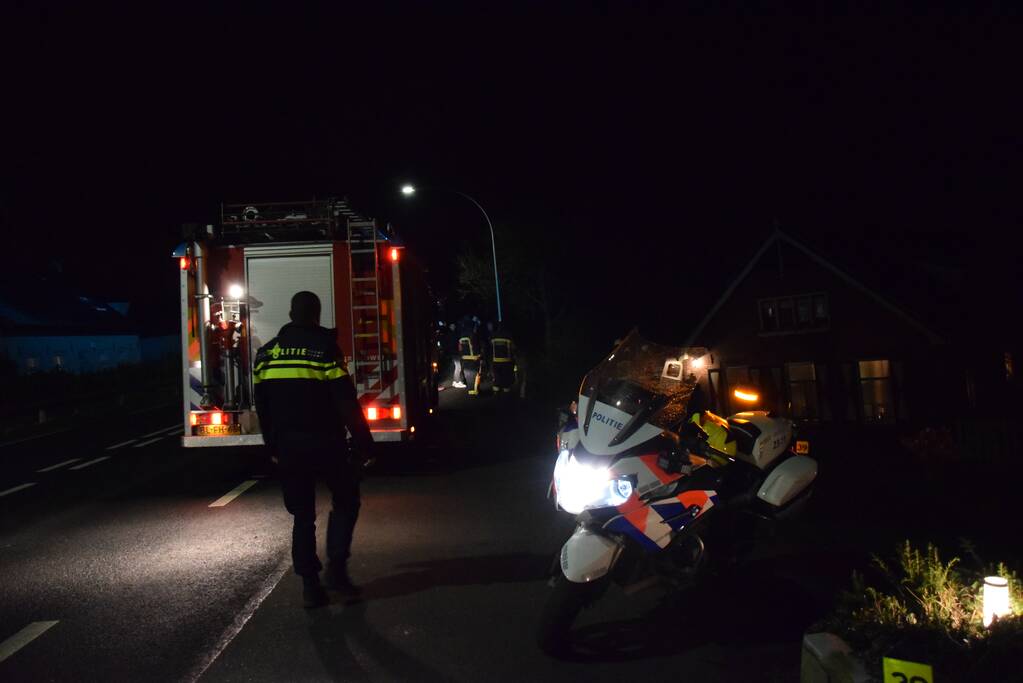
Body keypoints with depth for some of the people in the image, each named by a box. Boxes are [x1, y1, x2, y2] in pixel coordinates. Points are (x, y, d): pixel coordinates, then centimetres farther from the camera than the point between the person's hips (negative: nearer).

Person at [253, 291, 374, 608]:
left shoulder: (267, 353, 7)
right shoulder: (325, 348, -10)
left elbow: (262, 406, 13)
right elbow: (346, 402, -13)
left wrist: (274, 447, 22)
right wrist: (364, 444, -8)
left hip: (287, 447, 4)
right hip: (325, 444, -4)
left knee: (303, 515, 13)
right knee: (345, 502, 15)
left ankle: (310, 585, 12)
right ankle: (336, 568, 2)